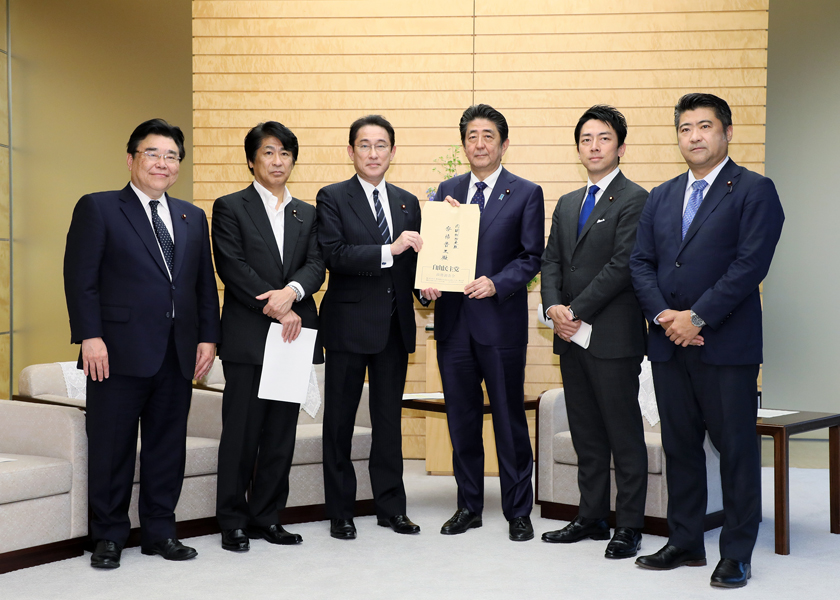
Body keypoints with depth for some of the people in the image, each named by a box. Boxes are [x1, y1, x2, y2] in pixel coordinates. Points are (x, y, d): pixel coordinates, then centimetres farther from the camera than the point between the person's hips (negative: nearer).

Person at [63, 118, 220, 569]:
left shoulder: (193, 218, 16)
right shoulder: (97, 209, 1)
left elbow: (205, 284, 16)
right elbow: (80, 278, -6)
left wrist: (208, 337, 6)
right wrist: (90, 337, -14)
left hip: (177, 355, 5)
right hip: (119, 352, -5)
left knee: (168, 445, 10)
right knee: (111, 446, 2)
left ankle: (160, 531, 21)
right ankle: (109, 537, 14)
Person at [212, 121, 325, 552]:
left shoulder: (307, 215, 17)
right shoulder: (230, 208, 3)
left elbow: (316, 266, 4)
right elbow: (232, 267, -8)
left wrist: (292, 292, -17)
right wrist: (276, 309, -14)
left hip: (294, 336, 5)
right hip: (247, 338, -4)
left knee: (282, 432, 7)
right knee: (242, 432, -2)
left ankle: (266, 517, 18)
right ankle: (233, 522, 9)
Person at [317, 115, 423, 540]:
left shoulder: (407, 202, 13)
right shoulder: (332, 198, -2)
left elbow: (413, 260, 16)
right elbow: (333, 255, -16)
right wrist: (389, 250, -24)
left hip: (395, 324, 4)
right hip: (349, 324, -4)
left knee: (389, 418, 11)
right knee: (340, 420, 4)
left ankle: (391, 507, 21)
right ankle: (340, 512, 14)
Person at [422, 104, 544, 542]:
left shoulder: (526, 193, 2)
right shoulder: (447, 191, 13)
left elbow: (531, 256, -3)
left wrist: (496, 284, -18)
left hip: (501, 321, -4)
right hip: (453, 321, 4)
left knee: (509, 418, 2)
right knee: (461, 419, 10)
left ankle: (518, 511, 13)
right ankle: (469, 506, 23)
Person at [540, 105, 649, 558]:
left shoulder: (634, 200, -6)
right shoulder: (567, 204, 18)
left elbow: (623, 265, -14)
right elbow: (552, 261, 13)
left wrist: (577, 311, -15)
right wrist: (554, 307, -5)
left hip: (613, 335, -7)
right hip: (572, 335, 7)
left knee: (624, 433, 0)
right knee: (586, 435, 12)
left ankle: (629, 526, 7)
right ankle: (591, 518, 22)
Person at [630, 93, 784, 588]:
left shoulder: (755, 191, -2)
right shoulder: (661, 196, 16)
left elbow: (750, 265, -12)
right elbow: (641, 262, 10)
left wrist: (697, 317, -15)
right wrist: (664, 315, -7)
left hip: (726, 344, -5)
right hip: (669, 343, 6)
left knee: (737, 449, 0)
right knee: (680, 447, 12)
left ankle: (737, 553, 10)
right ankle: (685, 543, 24)